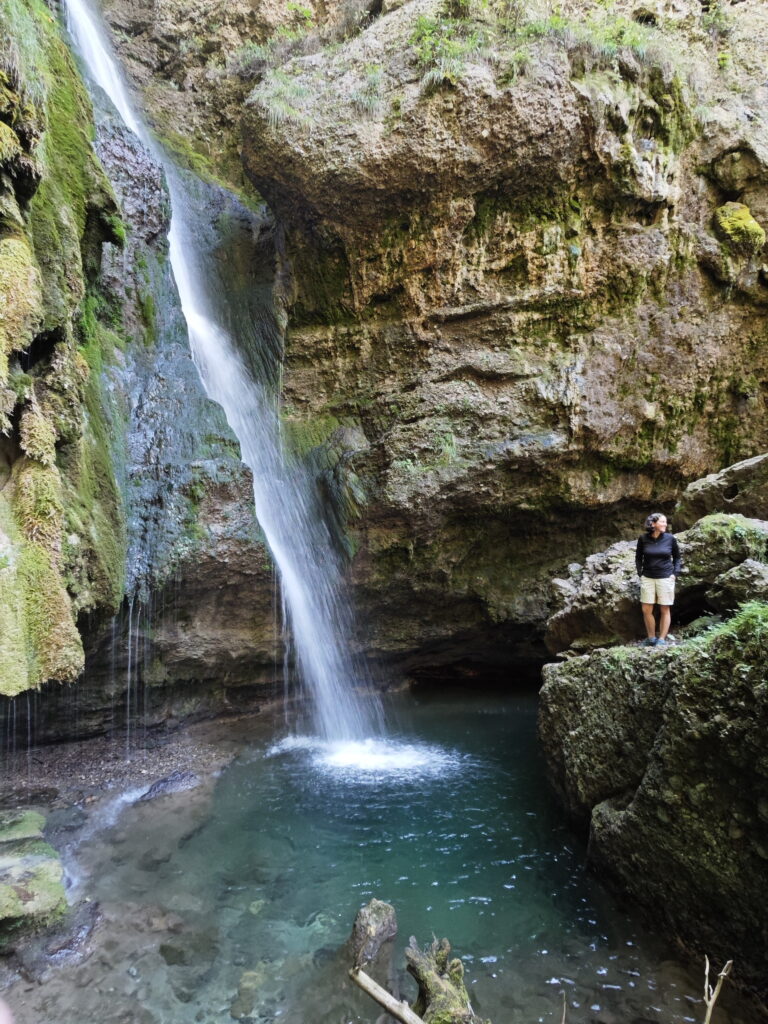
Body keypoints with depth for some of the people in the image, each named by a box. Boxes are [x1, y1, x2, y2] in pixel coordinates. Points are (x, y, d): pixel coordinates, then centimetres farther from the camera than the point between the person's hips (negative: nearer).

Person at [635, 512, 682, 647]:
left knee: (665, 610, 4)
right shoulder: (643, 538, -3)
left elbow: (677, 557, 8)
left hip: (665, 578, -1)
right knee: (646, 610, 2)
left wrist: (675, 573, -1)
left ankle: (662, 639, 13)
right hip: (647, 578, 1)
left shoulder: (669, 538, -4)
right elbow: (638, 557, 10)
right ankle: (651, 638, 18)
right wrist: (640, 573, 3)